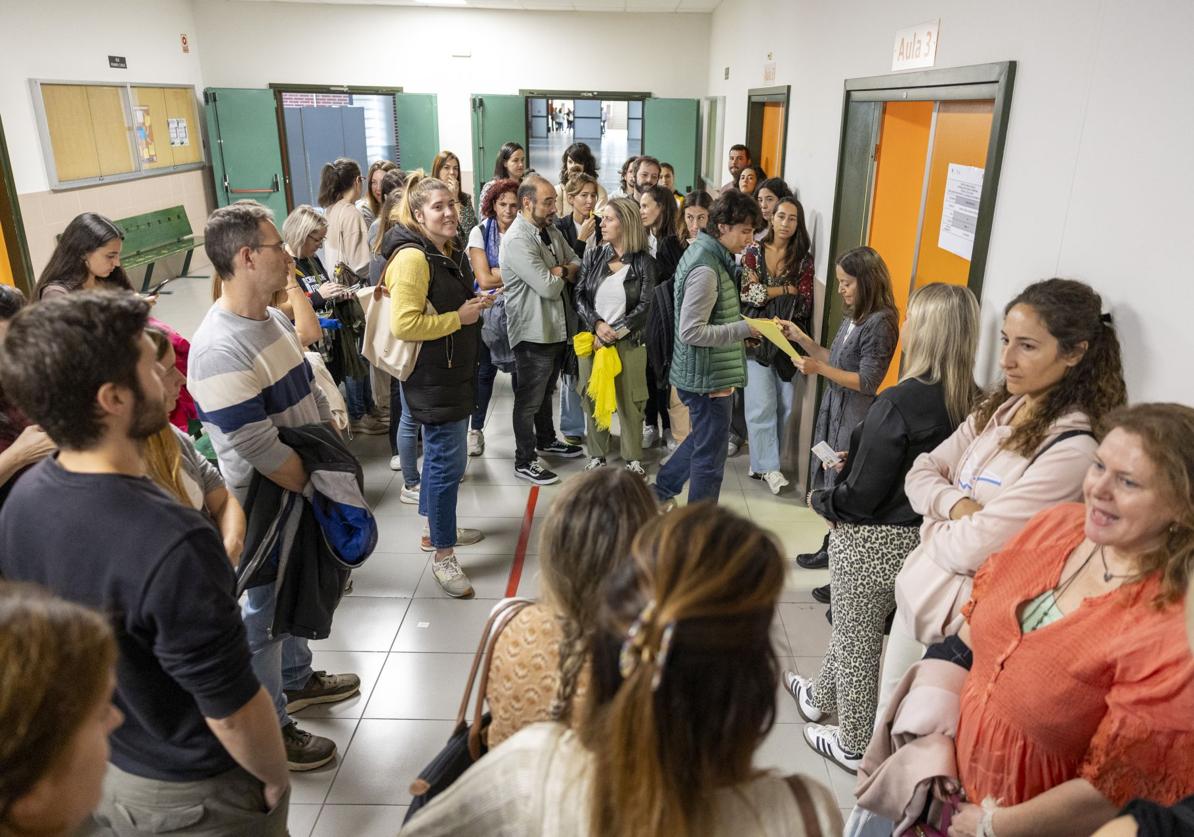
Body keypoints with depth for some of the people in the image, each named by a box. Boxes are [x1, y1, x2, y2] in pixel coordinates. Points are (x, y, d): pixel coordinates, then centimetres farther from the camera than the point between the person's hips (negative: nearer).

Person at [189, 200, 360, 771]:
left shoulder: (274, 319, 1)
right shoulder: (220, 350, -29)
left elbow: (312, 398, 10)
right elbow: (260, 453, -28)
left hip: (306, 492, 9)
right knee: (264, 614, 10)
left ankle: (297, 679, 50)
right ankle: (271, 731, 30)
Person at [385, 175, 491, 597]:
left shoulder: (449, 253, 12)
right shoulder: (413, 257, -19)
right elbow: (404, 324, -26)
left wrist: (475, 305, 7)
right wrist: (459, 317, -19)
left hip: (456, 372, 10)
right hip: (432, 377, -10)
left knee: (441, 455, 20)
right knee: (448, 462, -5)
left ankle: (435, 528, 36)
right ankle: (442, 556, 6)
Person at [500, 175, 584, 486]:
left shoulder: (551, 232, 7)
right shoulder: (517, 240, -22)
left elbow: (577, 264, 9)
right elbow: (548, 287, -27)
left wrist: (560, 271, -13)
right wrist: (562, 275, -5)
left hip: (558, 328, 9)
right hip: (533, 332, -9)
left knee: (546, 390, 25)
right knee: (529, 400, 4)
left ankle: (546, 440, 43)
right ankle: (524, 461, 16)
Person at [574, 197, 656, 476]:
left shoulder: (644, 262, -4)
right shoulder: (593, 256, 5)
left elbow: (644, 306, -9)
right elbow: (580, 296, 2)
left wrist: (612, 333, -13)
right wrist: (597, 324, -15)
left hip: (628, 342, -2)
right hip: (592, 339, 3)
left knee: (629, 402, 4)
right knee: (593, 399, 7)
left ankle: (633, 458, 19)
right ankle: (596, 455, 22)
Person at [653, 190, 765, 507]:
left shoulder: (704, 253, 8)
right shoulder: (705, 268, -22)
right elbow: (692, 332, -25)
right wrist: (745, 328, -23)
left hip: (703, 374, 10)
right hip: (708, 378, -10)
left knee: (702, 440, 26)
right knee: (710, 457, 4)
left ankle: (660, 492, 38)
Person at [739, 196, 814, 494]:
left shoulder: (803, 259, 6)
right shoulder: (753, 251, 3)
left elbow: (804, 303, -3)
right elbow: (748, 293, -7)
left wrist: (766, 291, -8)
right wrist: (787, 289, -8)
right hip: (757, 336, -2)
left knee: (784, 404, 3)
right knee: (762, 403, -6)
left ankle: (763, 461, 16)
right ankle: (768, 466, 3)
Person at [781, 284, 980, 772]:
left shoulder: (898, 403, -27)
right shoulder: (970, 405, -6)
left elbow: (861, 495, -22)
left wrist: (821, 500, -3)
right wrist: (856, 460, 11)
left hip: (872, 542, -7)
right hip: (921, 541, 7)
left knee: (857, 640, 14)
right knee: (855, 625, 27)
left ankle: (853, 746, 33)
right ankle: (820, 697, 50)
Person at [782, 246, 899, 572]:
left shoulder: (880, 323, -17)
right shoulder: (853, 317, 9)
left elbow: (867, 381, -19)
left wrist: (819, 369, -22)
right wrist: (802, 338, 8)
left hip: (855, 420, -8)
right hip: (834, 411, 8)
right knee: (832, 485, 18)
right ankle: (832, 548, 33)